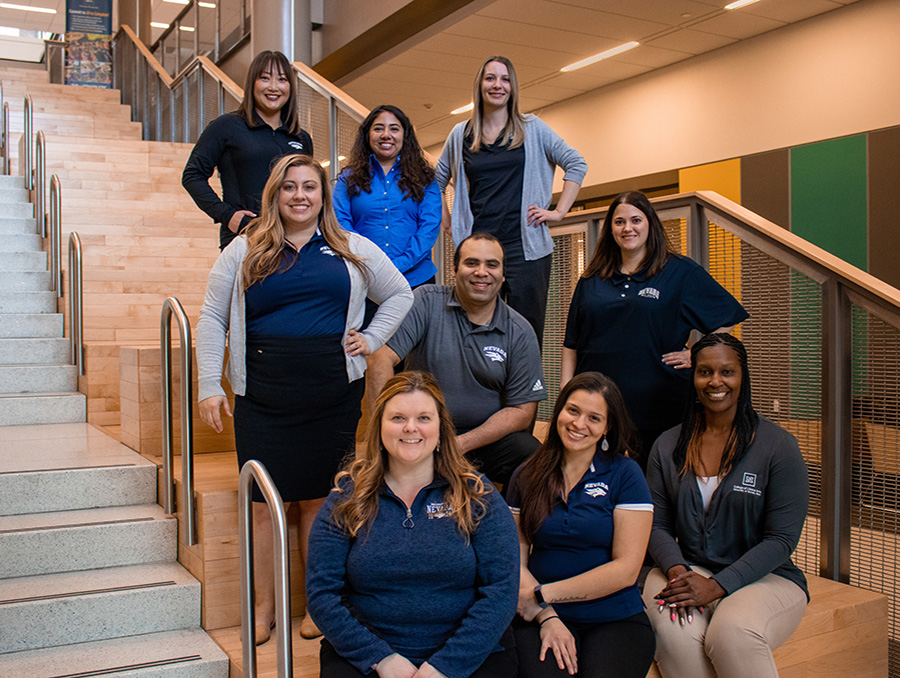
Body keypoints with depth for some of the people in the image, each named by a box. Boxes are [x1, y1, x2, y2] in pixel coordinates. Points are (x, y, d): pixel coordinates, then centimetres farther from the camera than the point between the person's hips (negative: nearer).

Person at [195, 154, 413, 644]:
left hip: (333, 396, 1)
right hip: (264, 400, 0)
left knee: (319, 500, 9)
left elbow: (400, 295, 20)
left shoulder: (354, 251, 9)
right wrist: (209, 387, -1)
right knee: (264, 503, 3)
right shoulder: (245, 251, 6)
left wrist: (371, 339, 6)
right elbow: (212, 318, 7)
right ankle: (263, 609, 19)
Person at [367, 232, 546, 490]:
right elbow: (381, 360, -13)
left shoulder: (520, 333, 0)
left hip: (489, 436, 1)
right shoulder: (426, 302, -4)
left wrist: (462, 444, -15)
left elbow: (522, 411, -2)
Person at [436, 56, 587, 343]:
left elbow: (576, 165, 8)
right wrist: (449, 221, 10)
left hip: (525, 246, -1)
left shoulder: (532, 128, 7)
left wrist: (559, 211, 0)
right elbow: (436, 181, 22)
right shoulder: (461, 134, 12)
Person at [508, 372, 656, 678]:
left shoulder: (624, 474, 1)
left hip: (615, 619, 0)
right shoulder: (526, 477, 8)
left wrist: (540, 594, -7)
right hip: (542, 618, 1)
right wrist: (547, 618, -13)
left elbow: (626, 569, -6)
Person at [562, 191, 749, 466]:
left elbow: (728, 317, 6)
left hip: (659, 408, -2)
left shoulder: (681, 271, 4)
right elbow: (572, 343, 14)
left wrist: (698, 355, -3)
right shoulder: (591, 280, 13)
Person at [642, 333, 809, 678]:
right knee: (674, 630, -32)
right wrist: (677, 570, -15)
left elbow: (781, 539, -7)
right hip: (687, 569, 2)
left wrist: (717, 585, -17)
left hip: (764, 576, -2)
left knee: (732, 631, -34)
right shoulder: (667, 447, 8)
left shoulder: (778, 445, -3)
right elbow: (658, 525, 7)